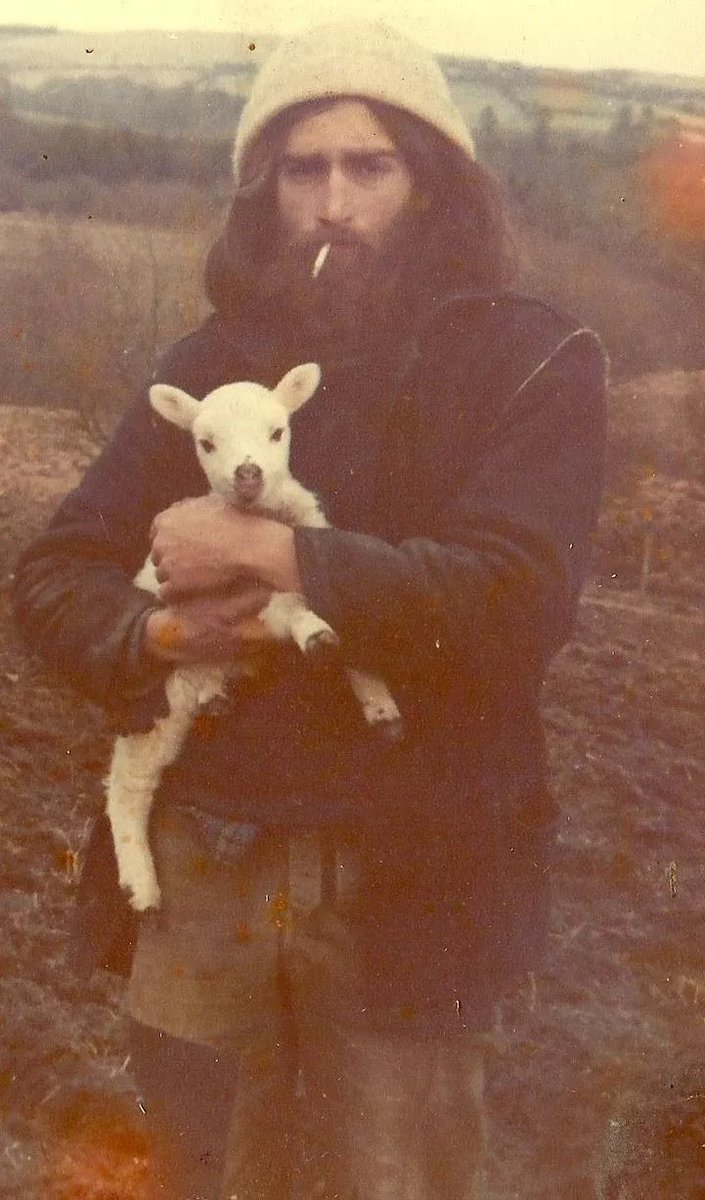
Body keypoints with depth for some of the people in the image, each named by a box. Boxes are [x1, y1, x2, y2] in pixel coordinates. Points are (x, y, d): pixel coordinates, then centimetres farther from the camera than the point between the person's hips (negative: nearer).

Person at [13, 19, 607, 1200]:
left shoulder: (530, 362, -7)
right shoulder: (213, 362, 4)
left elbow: (515, 600, -22)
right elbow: (54, 578, 3)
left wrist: (268, 552, -21)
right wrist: (162, 628, -19)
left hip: (402, 886, -3)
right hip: (200, 875, 4)